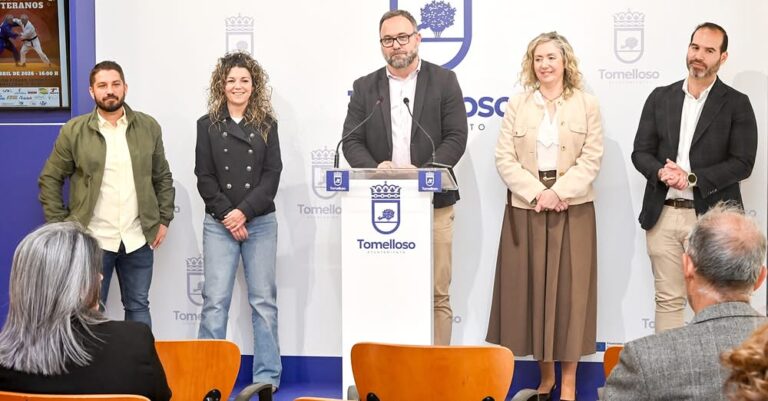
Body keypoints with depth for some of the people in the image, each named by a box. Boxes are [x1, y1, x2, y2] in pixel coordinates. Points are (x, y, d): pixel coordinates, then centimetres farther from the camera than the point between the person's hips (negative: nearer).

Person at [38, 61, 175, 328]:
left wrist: (164, 220, 4)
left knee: (138, 307, 12)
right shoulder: (74, 130, -2)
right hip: (91, 240, -1)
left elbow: (163, 177, 11)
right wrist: (60, 226, -4)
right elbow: (49, 180, 3)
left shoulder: (148, 127, 3)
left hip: (138, 238, 2)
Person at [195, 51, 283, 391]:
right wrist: (226, 215, -9)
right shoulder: (208, 125, 7)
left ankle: (267, 376, 8)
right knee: (215, 300, -3)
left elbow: (272, 176, 0)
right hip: (219, 223, 0)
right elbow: (205, 178, 2)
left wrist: (244, 212, -11)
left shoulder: (266, 124, 7)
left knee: (263, 300, 2)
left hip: (260, 222, 0)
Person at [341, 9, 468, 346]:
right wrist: (374, 167, -14)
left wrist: (423, 171, -15)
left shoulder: (444, 81, 6)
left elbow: (456, 137, -1)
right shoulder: (365, 87, 12)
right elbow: (351, 141, 6)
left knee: (437, 294, 0)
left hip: (433, 203, -1)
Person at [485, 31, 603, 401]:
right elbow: (504, 159, 0)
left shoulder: (587, 105, 4)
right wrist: (536, 193, -12)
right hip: (526, 208, 1)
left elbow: (591, 158, -2)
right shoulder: (517, 105, 7)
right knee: (530, 287, 4)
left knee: (569, 289, 1)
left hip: (572, 209, -1)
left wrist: (559, 192, -15)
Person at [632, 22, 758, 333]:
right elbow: (640, 152, 7)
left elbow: (742, 163, -6)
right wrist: (661, 172, -14)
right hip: (663, 215, 3)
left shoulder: (737, 104, 1)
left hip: (709, 217, -3)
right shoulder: (660, 97, 10)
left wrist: (692, 178, -15)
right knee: (667, 299, 8)